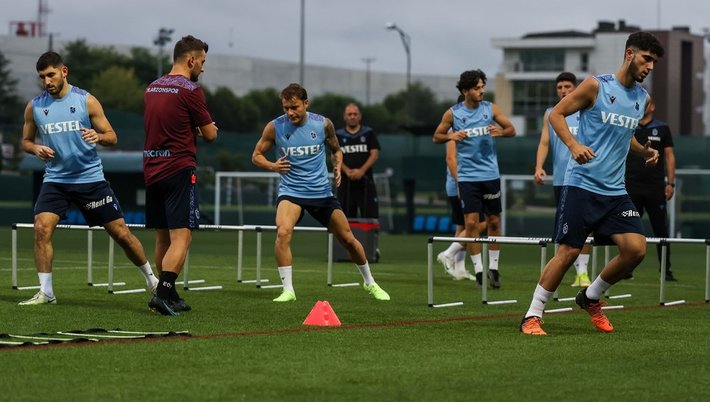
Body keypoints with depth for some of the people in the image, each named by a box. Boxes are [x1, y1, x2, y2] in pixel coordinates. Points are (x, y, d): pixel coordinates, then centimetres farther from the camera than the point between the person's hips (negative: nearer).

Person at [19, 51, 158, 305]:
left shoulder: (86, 101, -4)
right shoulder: (34, 107, 2)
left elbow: (112, 137, -1)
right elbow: (26, 141, 14)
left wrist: (99, 136, -24)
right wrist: (35, 148, -9)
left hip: (90, 178, -2)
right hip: (55, 179, 2)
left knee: (121, 232, 2)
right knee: (41, 228, -19)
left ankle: (152, 279, 22)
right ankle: (45, 292, -8)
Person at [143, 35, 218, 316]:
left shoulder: (152, 88, 13)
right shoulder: (190, 90, -10)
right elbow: (210, 134, -4)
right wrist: (205, 128, 19)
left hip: (152, 170, 8)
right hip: (179, 170, -8)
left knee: (162, 238, 12)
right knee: (181, 237, -9)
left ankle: (169, 296, 18)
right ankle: (162, 293, -21)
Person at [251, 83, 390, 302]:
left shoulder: (323, 124, -5)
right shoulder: (275, 127, -9)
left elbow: (336, 150, 13)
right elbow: (256, 155, 2)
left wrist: (337, 167, -8)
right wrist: (272, 166, -18)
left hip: (321, 191, 2)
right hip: (290, 192, -2)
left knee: (348, 239, 9)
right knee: (283, 232, -29)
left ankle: (370, 283, 32)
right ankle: (288, 290, -19)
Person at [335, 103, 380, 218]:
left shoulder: (369, 133, 9)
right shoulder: (338, 135, 10)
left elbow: (374, 154, 1)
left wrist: (362, 170, -15)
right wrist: (347, 171, -16)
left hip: (366, 182, -1)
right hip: (345, 183, 1)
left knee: (371, 216, -8)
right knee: (347, 218, 1)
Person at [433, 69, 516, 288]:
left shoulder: (490, 108, 2)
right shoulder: (453, 113, -2)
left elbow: (511, 129, 7)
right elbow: (436, 137, 6)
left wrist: (501, 131, -15)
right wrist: (451, 136, -14)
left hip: (490, 174, 2)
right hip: (467, 176, -2)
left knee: (493, 221, 6)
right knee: (471, 222, -8)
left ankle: (493, 266, 17)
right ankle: (478, 269, -2)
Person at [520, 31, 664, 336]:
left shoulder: (643, 98, 12)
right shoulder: (596, 86, -7)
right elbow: (556, 113, -4)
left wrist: (645, 152, 9)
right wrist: (574, 145, -19)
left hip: (615, 190, 6)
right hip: (582, 184, -6)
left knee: (636, 249, -7)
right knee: (568, 251, -8)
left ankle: (591, 298, 16)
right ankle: (532, 316, 4)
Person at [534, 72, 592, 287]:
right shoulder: (550, 114, 13)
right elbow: (544, 142, 7)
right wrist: (539, 167, -8)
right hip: (560, 179, 3)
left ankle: (583, 270, -9)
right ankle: (578, 270, 13)